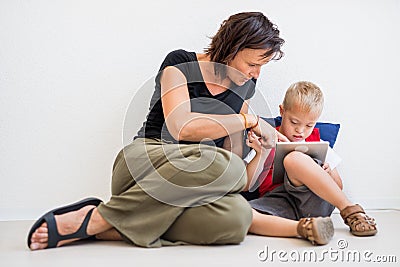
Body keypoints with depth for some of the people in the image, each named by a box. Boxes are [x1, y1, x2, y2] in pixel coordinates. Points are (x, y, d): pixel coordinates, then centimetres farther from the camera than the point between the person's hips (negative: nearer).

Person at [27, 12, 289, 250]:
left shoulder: (245, 88, 16)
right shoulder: (179, 64, 0)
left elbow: (234, 152, 18)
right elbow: (180, 126, -17)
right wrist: (250, 120, -11)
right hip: (146, 160, -4)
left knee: (238, 217, -33)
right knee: (222, 164, -38)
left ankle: (101, 228, -27)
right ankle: (96, 218, -26)